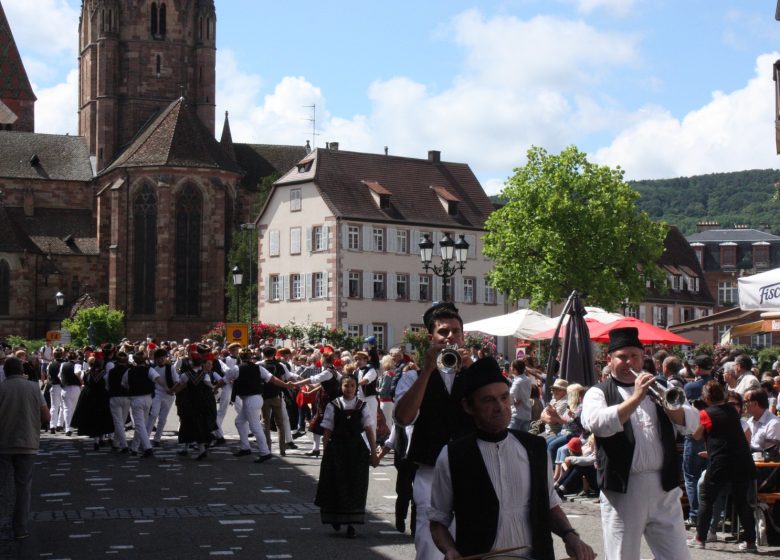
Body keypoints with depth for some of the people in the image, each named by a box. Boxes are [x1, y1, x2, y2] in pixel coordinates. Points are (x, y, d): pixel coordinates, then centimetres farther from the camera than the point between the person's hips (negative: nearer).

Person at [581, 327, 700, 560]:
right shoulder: (598, 393, 4)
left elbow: (692, 423, 5)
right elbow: (597, 424, -18)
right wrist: (636, 398, -20)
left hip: (665, 488, 3)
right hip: (623, 489, -3)